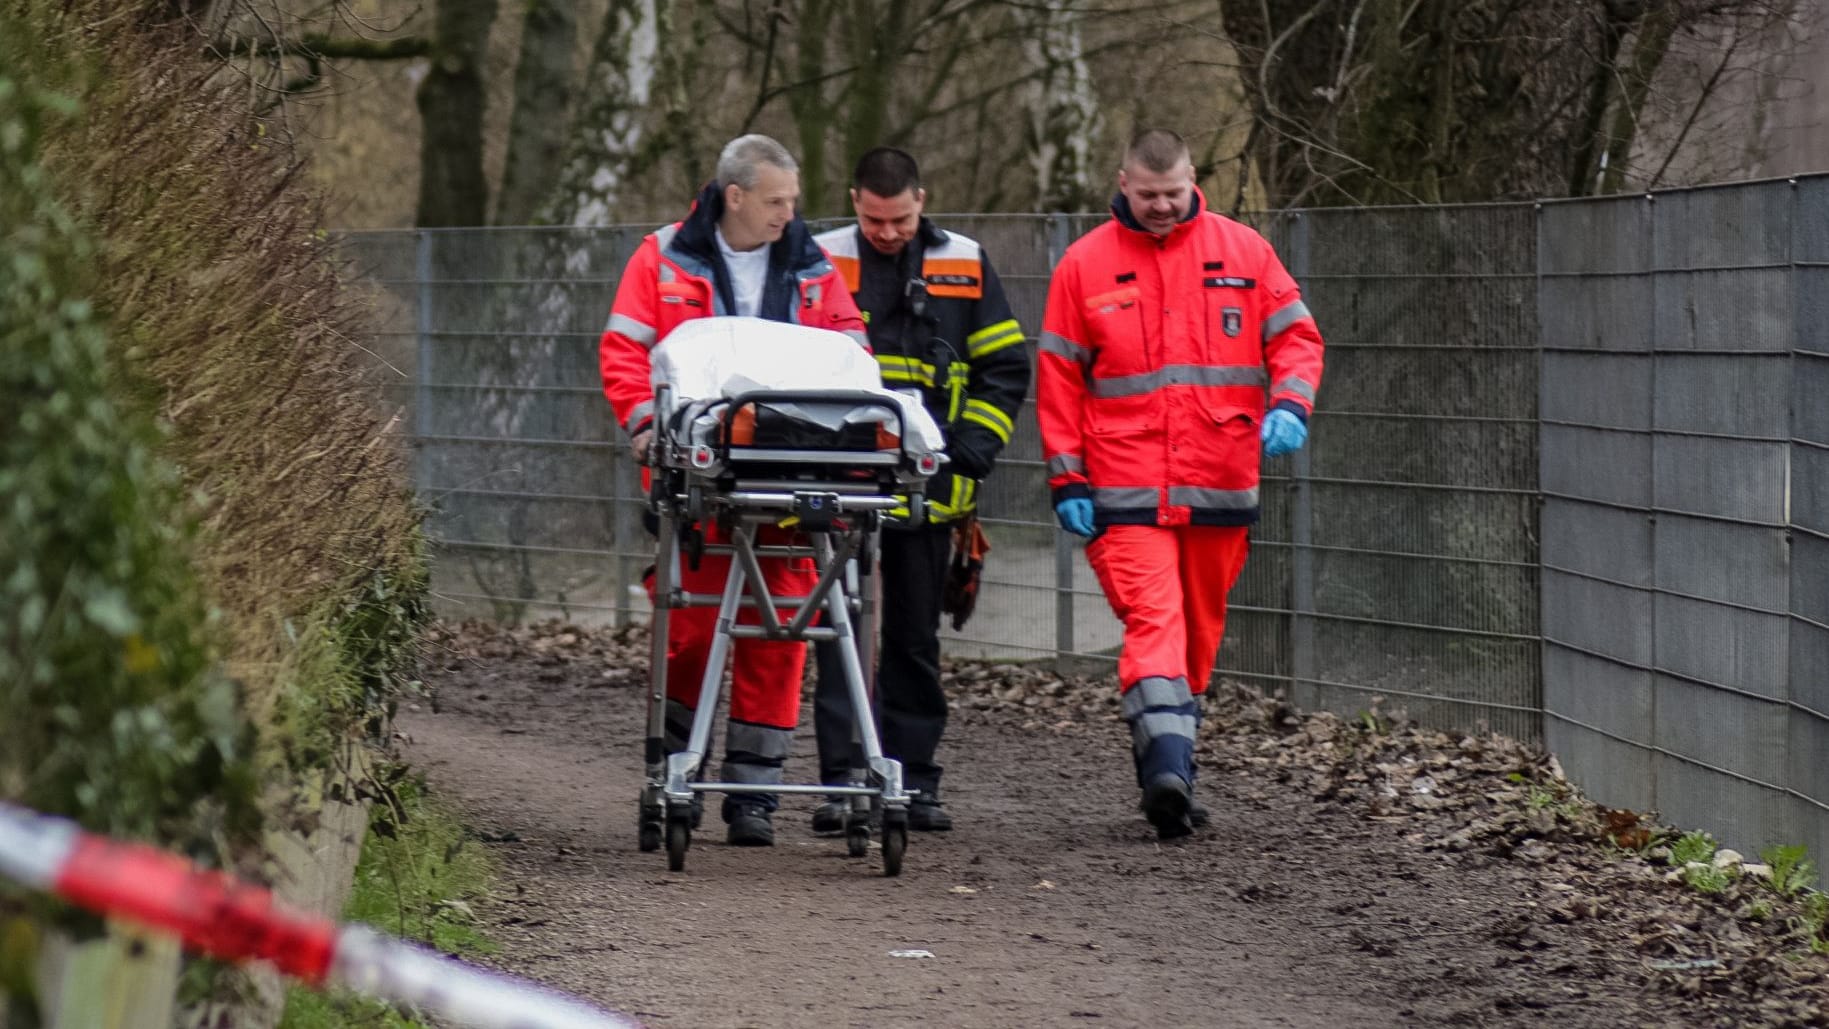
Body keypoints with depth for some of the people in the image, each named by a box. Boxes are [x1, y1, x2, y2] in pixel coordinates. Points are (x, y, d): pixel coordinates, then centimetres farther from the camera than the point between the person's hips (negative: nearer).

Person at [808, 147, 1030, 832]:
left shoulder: (965, 267, 7)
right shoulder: (820, 263, 4)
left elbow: (1005, 368, 11)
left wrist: (971, 451, -1)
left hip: (927, 487, 2)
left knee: (916, 635, 9)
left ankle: (914, 781, 16)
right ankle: (840, 780, -7)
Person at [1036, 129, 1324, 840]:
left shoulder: (1243, 252, 7)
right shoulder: (1085, 265, 4)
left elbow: (1295, 338, 9)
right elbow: (1058, 378, 6)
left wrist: (1289, 406, -11)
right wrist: (1068, 480, 1)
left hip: (1219, 487, 2)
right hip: (1127, 489, -2)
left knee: (1199, 629, 10)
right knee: (1152, 622, -17)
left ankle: (1170, 774, 22)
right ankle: (1167, 769, -27)